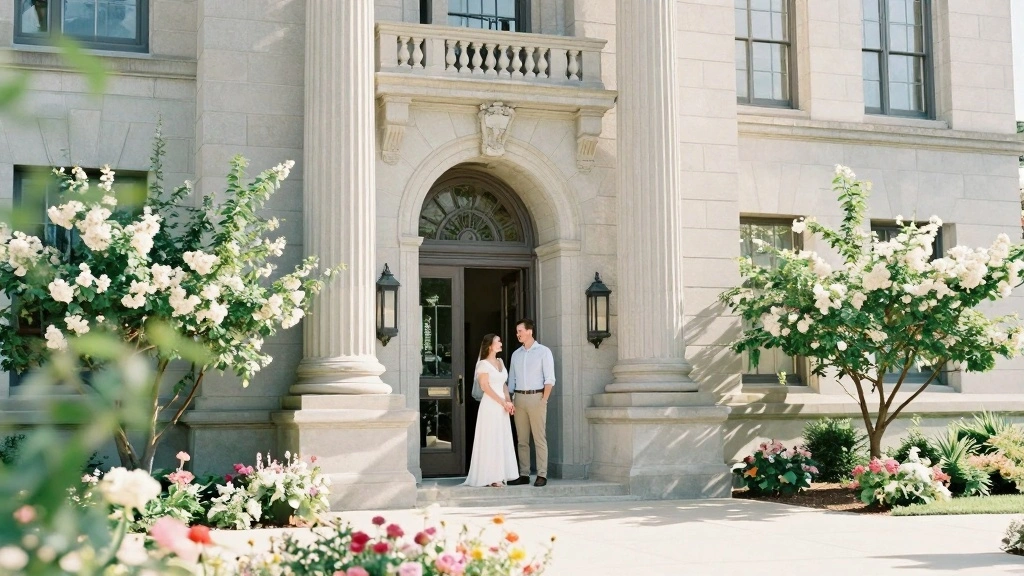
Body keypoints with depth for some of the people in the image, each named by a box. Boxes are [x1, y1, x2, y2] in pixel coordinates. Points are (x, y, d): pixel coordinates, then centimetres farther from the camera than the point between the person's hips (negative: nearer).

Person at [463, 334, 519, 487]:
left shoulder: (501, 362, 15)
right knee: (491, 440, -6)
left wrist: (509, 402, 1)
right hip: (490, 404, -7)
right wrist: (503, 402, -14)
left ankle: (499, 475, 11)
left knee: (502, 440, 6)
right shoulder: (483, 364, -7)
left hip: (502, 406, 7)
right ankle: (490, 477, -3)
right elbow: (485, 387, -13)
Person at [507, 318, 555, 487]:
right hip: (519, 398, 5)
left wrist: (543, 400, -13)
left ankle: (542, 475, -5)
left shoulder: (543, 352, 1)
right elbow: (511, 380, 17)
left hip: (536, 397, -5)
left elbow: (549, 379, -4)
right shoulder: (516, 354, 16)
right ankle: (523, 474, 9)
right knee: (522, 440, 6)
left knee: (539, 438, -5)